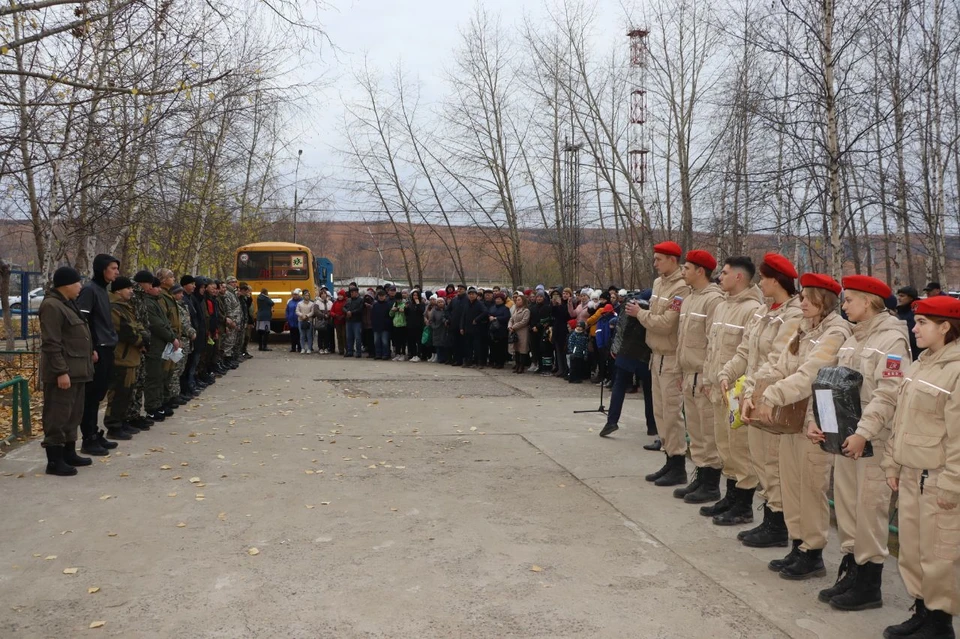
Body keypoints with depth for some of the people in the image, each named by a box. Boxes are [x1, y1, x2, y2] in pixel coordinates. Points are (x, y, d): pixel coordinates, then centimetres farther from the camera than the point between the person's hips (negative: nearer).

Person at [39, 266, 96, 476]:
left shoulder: (67, 303, 16)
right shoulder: (52, 306, -16)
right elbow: (51, 344, -21)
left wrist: (90, 351, 16)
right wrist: (61, 371, -24)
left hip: (76, 370, 10)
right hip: (63, 372, -10)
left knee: (74, 414, 16)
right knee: (58, 415, -6)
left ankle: (69, 453, 25)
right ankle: (54, 460, -2)